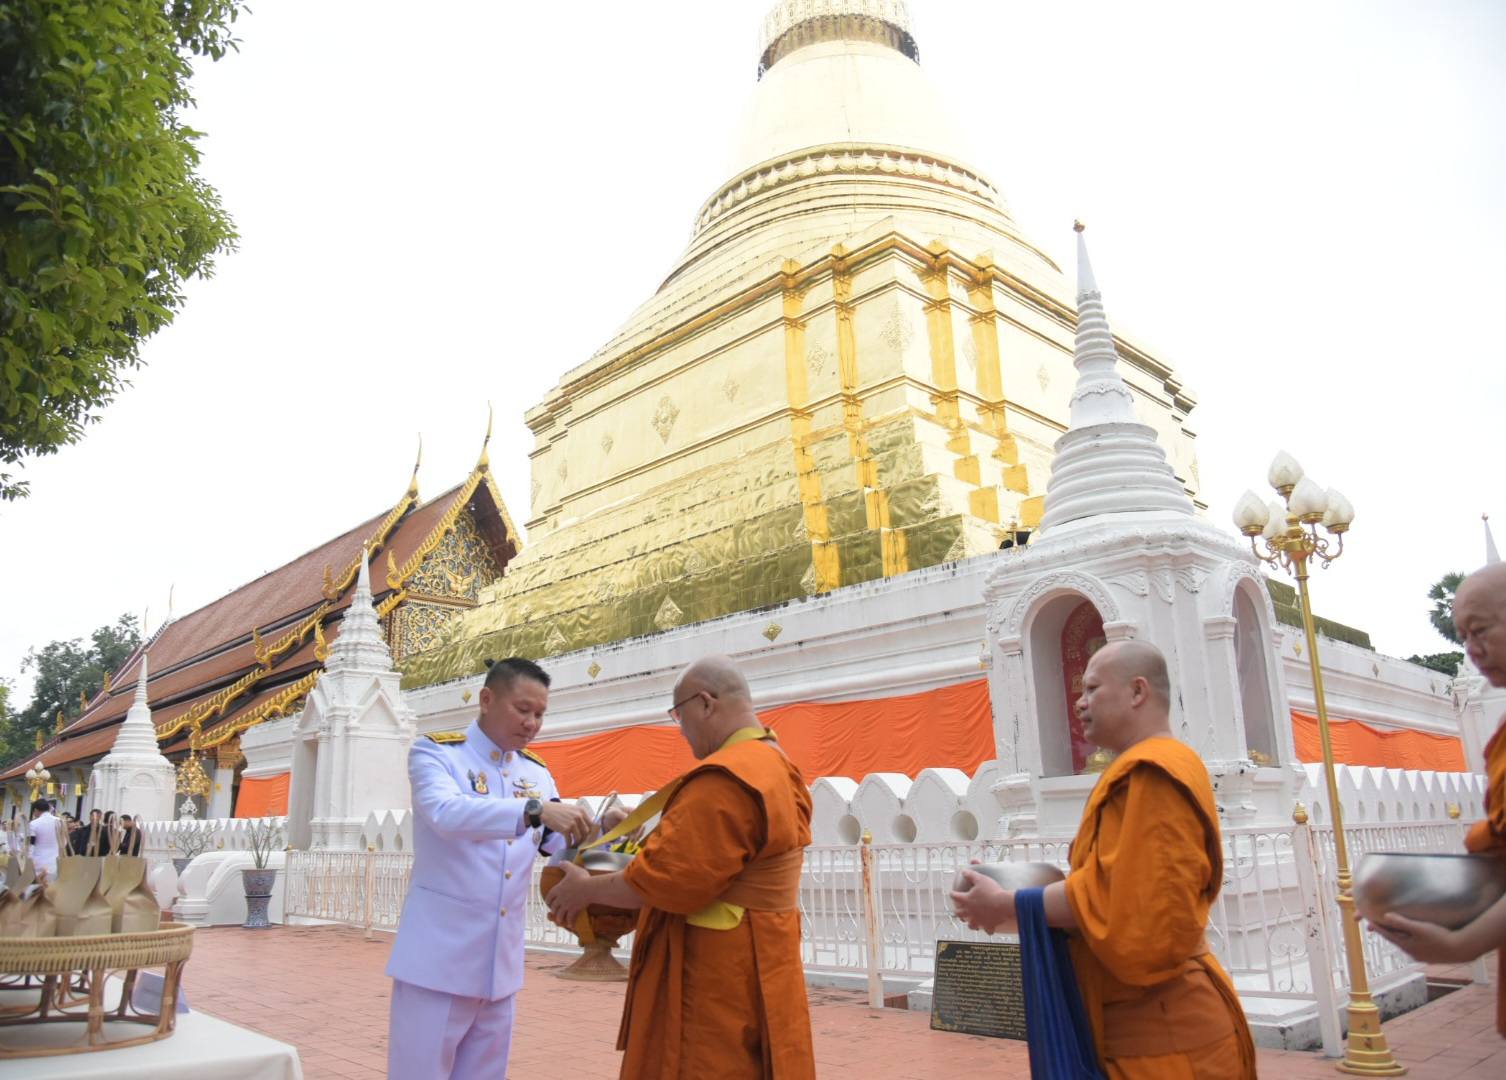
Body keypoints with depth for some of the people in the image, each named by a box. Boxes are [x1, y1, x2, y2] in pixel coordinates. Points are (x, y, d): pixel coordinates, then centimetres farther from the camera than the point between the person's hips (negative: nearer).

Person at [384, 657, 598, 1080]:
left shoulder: (538, 773, 9)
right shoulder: (436, 753, -6)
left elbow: (564, 846, 4)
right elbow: (446, 812, -26)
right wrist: (535, 810, -38)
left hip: (501, 963, 5)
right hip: (439, 957, -5)